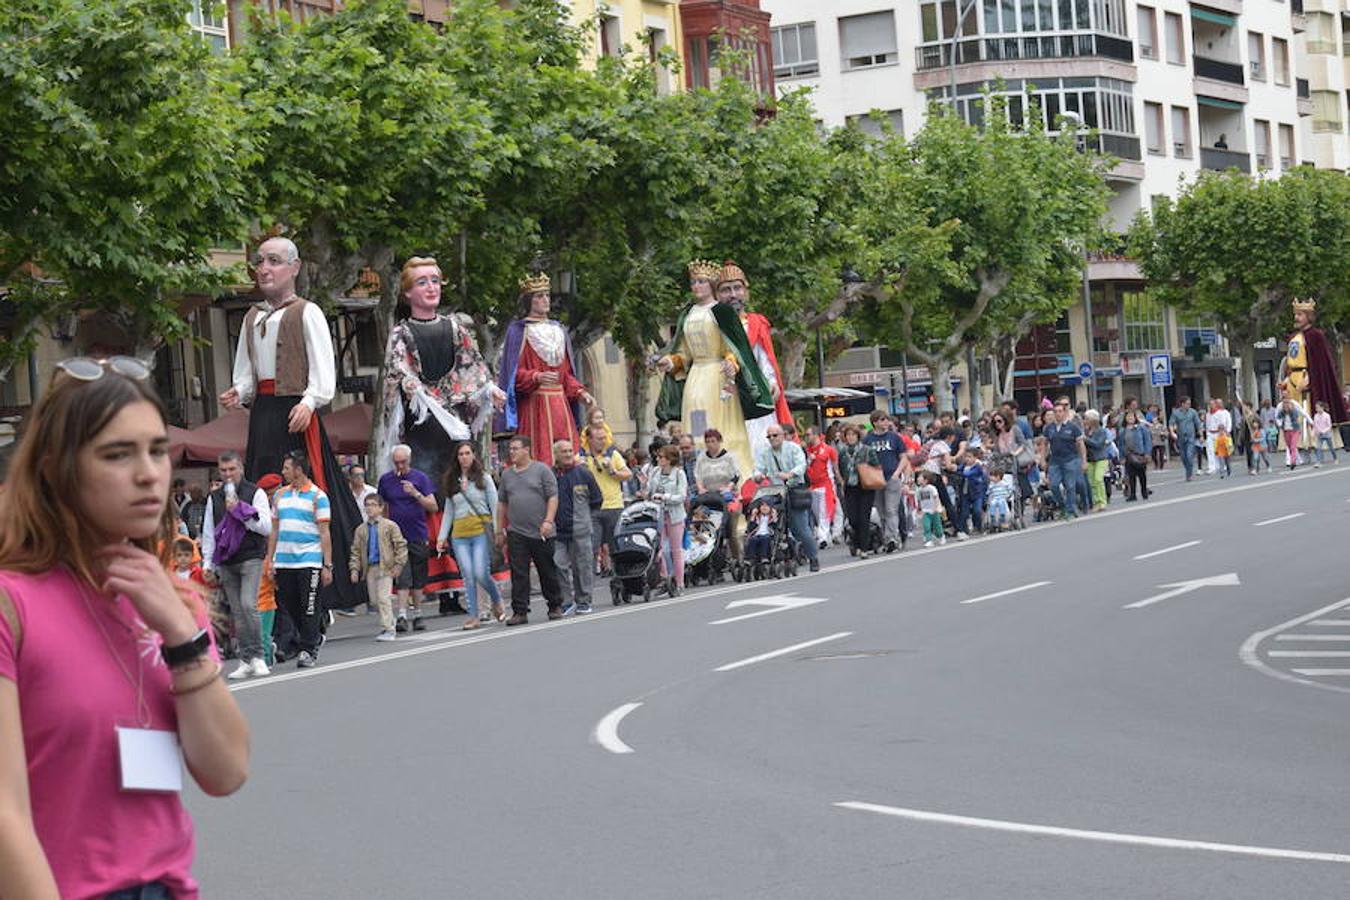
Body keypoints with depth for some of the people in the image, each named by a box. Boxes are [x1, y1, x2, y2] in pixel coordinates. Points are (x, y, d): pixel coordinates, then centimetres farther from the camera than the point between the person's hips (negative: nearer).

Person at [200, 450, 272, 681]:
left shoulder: (256, 493, 0)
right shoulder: (214, 498, 13)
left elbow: (266, 527, -7)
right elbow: (208, 533, 17)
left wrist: (240, 511, -14)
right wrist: (208, 564, 11)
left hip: (251, 559, -4)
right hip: (226, 563, 4)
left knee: (248, 605, -18)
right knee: (236, 612, 4)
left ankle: (257, 656, -9)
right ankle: (246, 661, 8)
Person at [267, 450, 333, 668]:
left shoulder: (317, 496, -2)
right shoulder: (280, 495, 13)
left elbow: (325, 533, -4)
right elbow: (274, 530, 17)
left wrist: (327, 566, -8)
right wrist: (270, 559, 10)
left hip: (309, 560, -5)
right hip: (283, 561, 5)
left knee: (309, 608, -3)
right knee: (289, 606, 9)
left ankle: (308, 650, 3)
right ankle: (311, 639, 25)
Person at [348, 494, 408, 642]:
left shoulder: (390, 526, -1)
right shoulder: (361, 529, 10)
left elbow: (401, 546, -1)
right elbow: (356, 551, 13)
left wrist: (398, 565, -7)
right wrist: (354, 569, 4)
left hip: (385, 568, -5)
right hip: (369, 568, 5)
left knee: (383, 598, -12)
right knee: (374, 600, 6)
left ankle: (388, 629, -8)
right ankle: (389, 623, 24)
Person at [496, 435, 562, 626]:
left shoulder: (542, 470, -1)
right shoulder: (506, 474, 12)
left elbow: (553, 497, -5)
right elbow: (502, 503, 17)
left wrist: (548, 521, -16)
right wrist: (500, 530, 14)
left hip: (541, 533, -3)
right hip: (516, 533, 3)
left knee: (548, 572, 7)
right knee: (518, 574, -3)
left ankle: (555, 607, 21)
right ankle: (520, 612, -2)